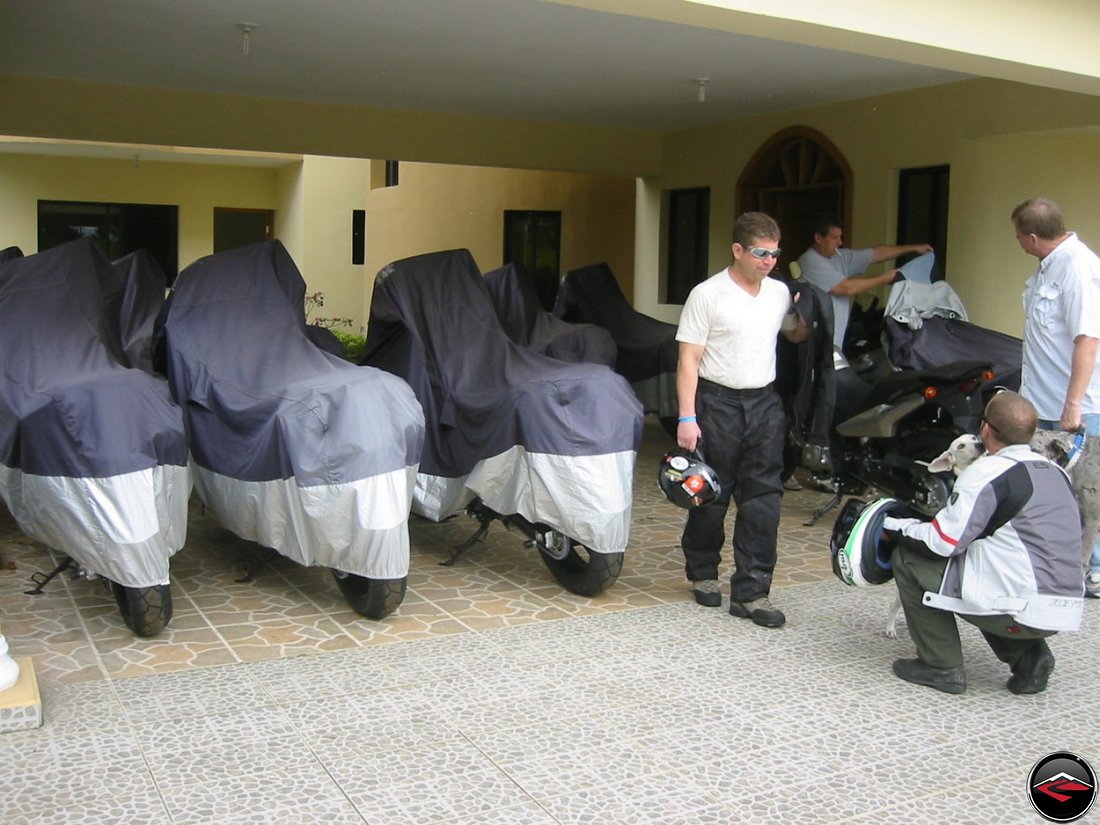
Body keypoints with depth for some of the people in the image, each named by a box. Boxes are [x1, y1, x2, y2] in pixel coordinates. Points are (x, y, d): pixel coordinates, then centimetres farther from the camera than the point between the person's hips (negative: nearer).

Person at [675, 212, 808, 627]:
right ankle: (703, 572, 28)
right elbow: (688, 359, -9)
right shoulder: (708, 294, -7)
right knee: (711, 495, 6)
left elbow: (795, 335, 26)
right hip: (718, 402, -4)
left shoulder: (779, 293, 8)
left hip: (764, 403, 5)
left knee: (763, 500, 0)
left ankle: (751, 592, 6)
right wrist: (687, 417, -16)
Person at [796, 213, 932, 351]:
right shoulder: (812, 262, -18)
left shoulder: (839, 256, 9)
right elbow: (848, 288, -21)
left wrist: (913, 248, 12)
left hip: (839, 337, 9)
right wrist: (888, 277, -10)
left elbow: (876, 254, 15)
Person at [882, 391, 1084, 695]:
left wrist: (893, 528, 5)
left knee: (908, 558, 2)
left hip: (1024, 610, -8)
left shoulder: (987, 473, -11)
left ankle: (942, 668, 6)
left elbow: (943, 543, -13)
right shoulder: (1056, 472, 14)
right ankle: (1028, 654, 16)